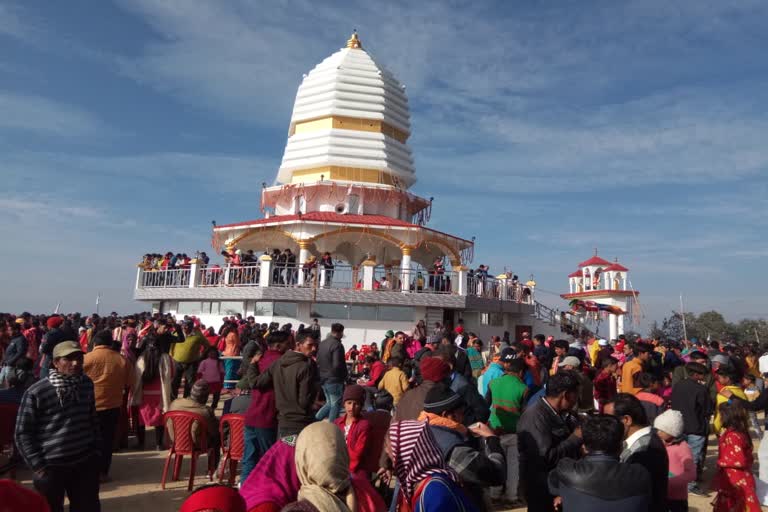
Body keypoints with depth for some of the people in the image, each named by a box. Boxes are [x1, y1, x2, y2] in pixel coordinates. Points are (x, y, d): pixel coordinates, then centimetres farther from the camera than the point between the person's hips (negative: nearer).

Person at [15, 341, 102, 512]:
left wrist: (97, 451, 10)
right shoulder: (36, 392, -13)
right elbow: (22, 433, -7)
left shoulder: (87, 384, 1)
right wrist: (38, 466, -9)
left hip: (86, 463, 4)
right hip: (51, 467, -3)